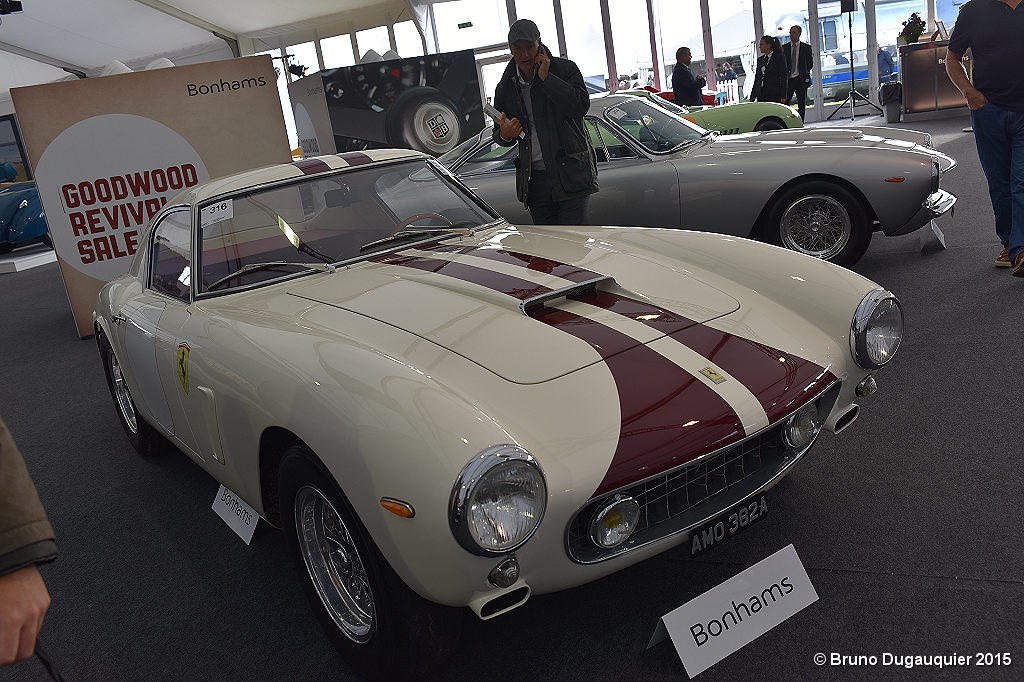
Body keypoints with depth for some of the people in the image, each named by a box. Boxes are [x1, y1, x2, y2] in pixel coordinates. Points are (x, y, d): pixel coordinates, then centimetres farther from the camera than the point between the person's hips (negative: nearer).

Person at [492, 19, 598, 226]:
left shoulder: (565, 69, 0)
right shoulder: (505, 87, 11)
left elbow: (581, 106, -16)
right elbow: (498, 134, 19)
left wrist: (546, 78, -15)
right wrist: (505, 135, -7)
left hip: (571, 172, -4)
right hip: (535, 178, 4)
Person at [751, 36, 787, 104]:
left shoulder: (780, 57, -1)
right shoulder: (760, 59, 16)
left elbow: (783, 77, -6)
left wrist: (783, 97, -13)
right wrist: (752, 97, 13)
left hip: (774, 94, -6)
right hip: (761, 95, 6)